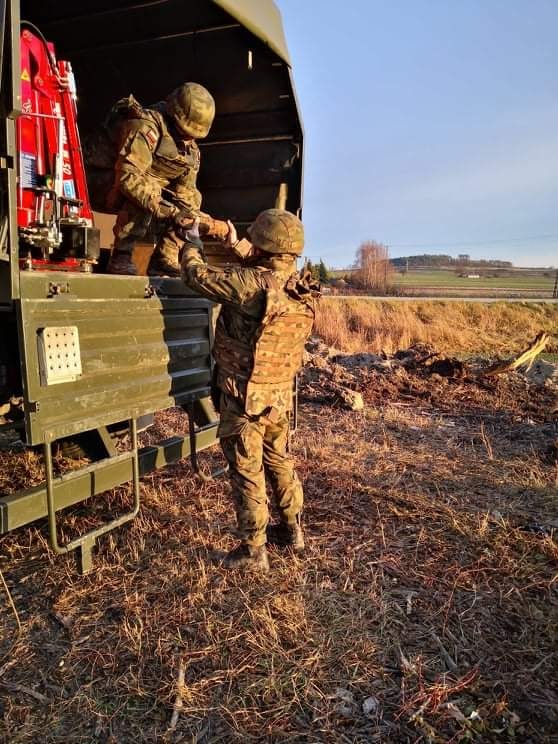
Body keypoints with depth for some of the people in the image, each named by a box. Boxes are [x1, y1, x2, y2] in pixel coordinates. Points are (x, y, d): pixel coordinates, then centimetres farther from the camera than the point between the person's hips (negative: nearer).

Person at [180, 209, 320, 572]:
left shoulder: (253, 284, -24)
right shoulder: (303, 290, -1)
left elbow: (198, 275, -12)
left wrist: (192, 245, 8)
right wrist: (237, 245, 24)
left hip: (245, 397, -7)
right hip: (281, 395, 7)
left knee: (247, 472, 5)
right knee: (280, 461, 23)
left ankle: (253, 550, 18)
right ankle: (292, 529, 38)